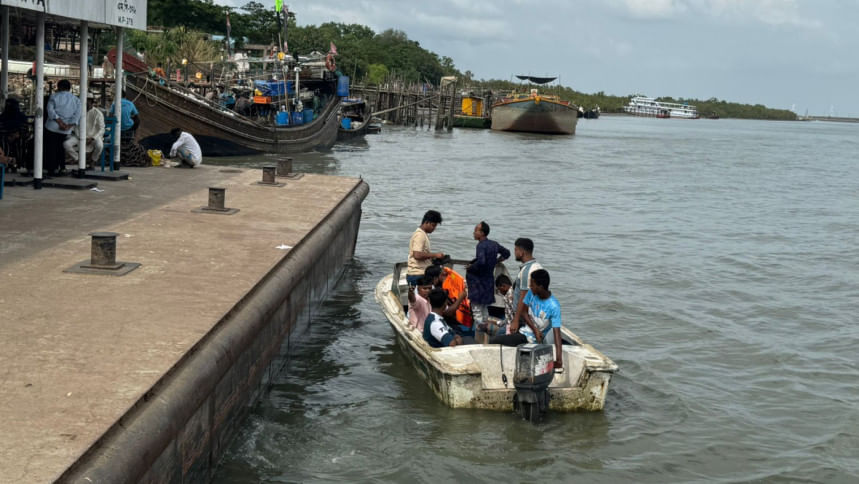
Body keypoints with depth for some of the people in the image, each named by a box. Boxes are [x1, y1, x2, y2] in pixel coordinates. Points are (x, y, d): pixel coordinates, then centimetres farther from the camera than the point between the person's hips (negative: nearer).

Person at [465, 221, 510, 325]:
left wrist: (470, 267, -19)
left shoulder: (481, 246, -20)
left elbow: (481, 262, -35)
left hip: (479, 282, -8)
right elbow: (506, 253, 21)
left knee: (477, 311, -1)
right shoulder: (494, 244, 6)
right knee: (484, 309, 20)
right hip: (489, 280, 8)